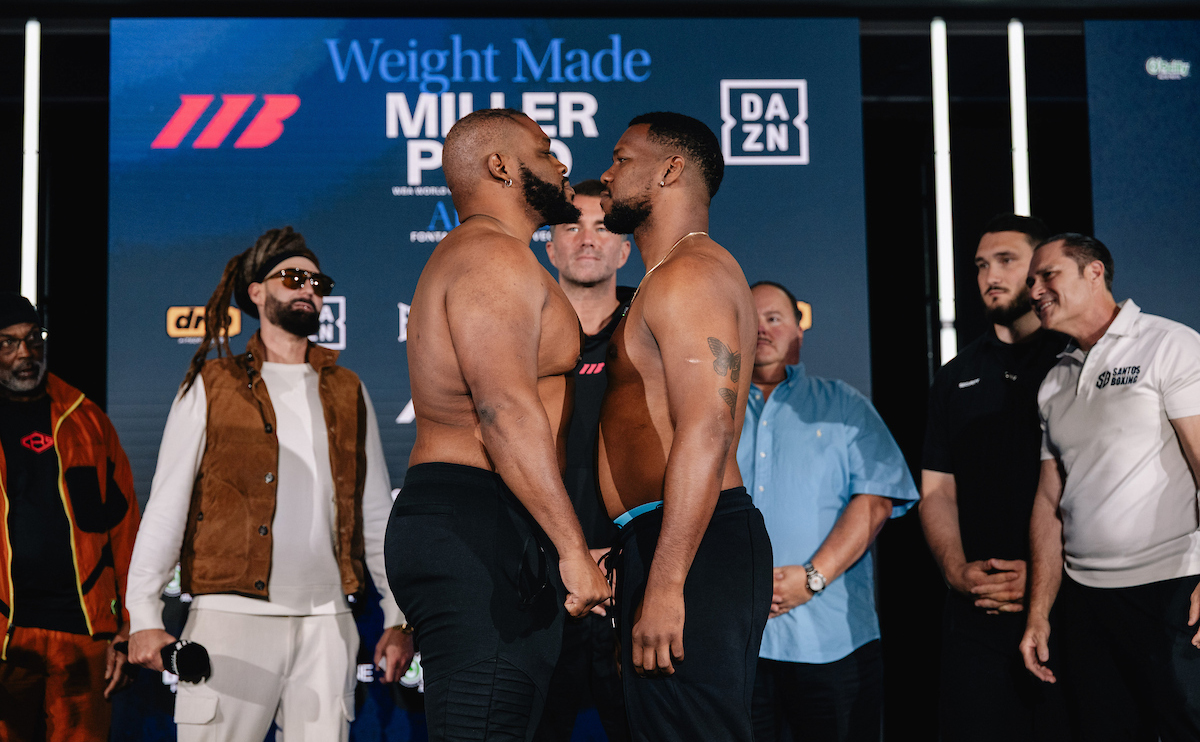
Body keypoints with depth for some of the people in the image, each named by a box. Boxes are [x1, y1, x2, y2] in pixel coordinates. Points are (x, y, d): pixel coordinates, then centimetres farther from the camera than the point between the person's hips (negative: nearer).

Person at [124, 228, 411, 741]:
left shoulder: (348, 393, 17)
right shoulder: (212, 386, 8)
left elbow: (377, 513, 17)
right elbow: (166, 507, 3)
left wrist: (398, 617, 10)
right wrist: (144, 615, -6)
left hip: (326, 621, 3)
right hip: (231, 615, -3)